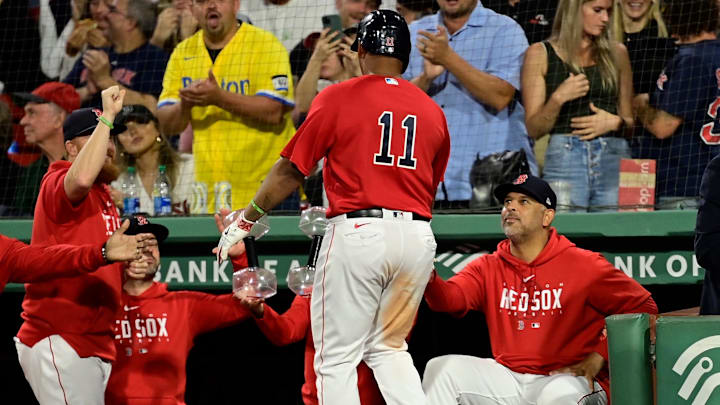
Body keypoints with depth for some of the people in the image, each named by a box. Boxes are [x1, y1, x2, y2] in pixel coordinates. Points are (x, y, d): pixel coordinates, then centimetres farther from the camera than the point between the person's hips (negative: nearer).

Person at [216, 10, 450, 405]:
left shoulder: (337, 98, 0)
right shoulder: (432, 110, 12)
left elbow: (291, 169, 0)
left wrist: (244, 222, 9)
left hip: (358, 233, -5)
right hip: (417, 236, 5)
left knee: (337, 358, 1)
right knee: (388, 348, 19)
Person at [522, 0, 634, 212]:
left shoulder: (616, 53, 16)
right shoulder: (541, 54, 8)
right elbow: (533, 129, 3)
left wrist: (616, 122, -1)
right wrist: (557, 99, -13)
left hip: (614, 163, 2)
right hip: (564, 160, -2)